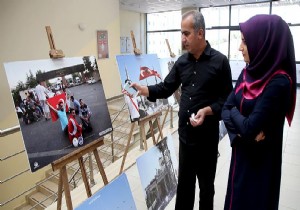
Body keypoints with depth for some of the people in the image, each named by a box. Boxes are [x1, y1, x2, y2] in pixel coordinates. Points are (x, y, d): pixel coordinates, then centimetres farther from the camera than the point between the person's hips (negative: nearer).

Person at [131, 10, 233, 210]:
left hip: (207, 135, -4)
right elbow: (165, 88, 7)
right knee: (184, 180, 17)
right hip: (185, 133, 4)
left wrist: (207, 111, -23)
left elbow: (227, 98, -8)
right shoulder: (182, 61, 6)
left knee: (206, 183, 15)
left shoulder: (219, 61, -8)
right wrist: (143, 89, -8)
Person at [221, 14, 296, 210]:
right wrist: (241, 129, -18)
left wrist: (234, 112, -9)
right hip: (241, 153, 7)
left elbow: (250, 128, -28)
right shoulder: (248, 73, 1)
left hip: (261, 161, -7)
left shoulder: (278, 82, -23)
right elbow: (225, 109, -1)